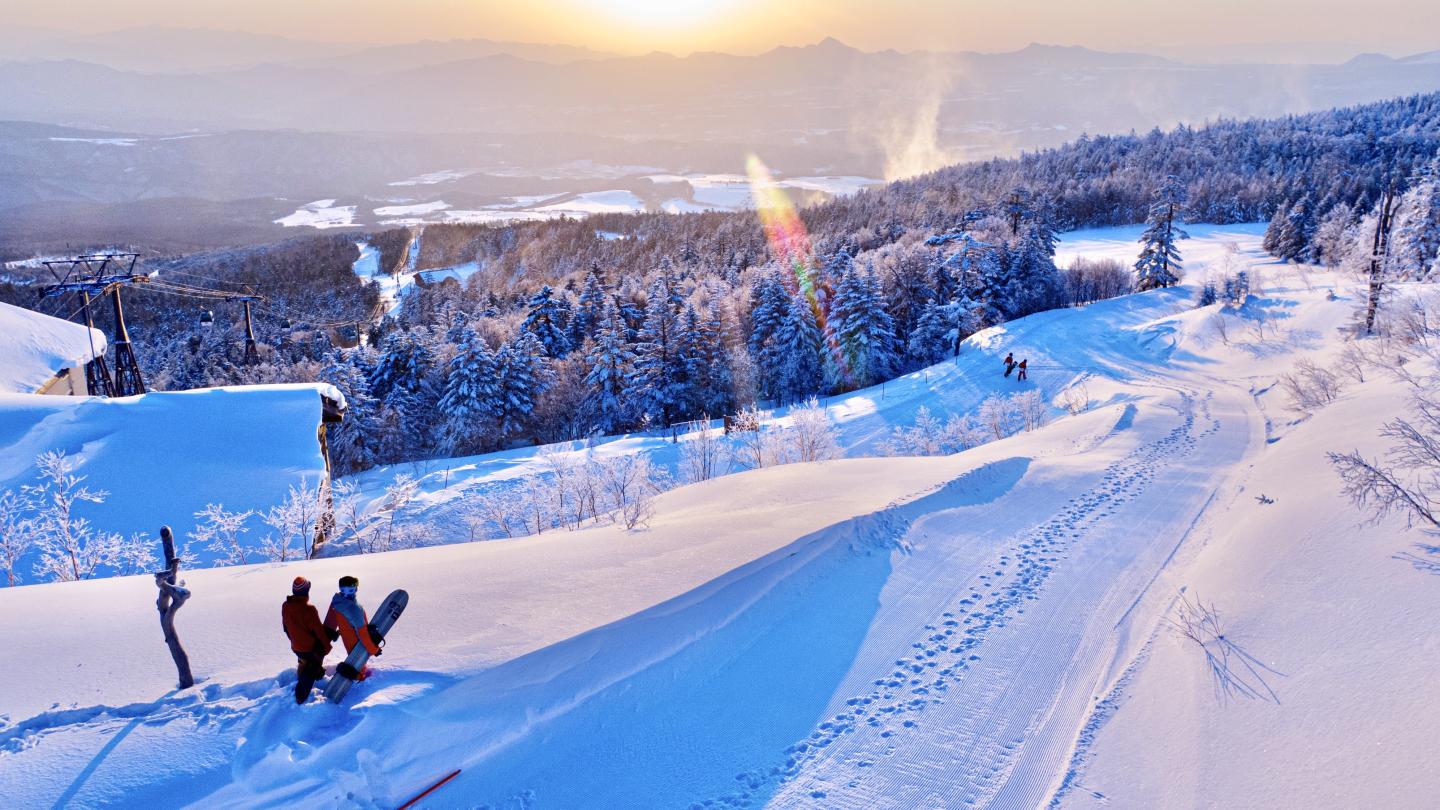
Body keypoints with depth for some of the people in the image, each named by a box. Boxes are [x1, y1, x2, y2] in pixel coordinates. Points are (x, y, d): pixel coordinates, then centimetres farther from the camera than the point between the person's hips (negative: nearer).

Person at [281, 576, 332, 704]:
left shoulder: (285, 607, -9)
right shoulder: (309, 609, -29)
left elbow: (285, 627, 7)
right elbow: (319, 630, -21)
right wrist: (327, 646, -8)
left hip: (296, 646, 6)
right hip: (312, 647, -6)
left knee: (304, 665, 31)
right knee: (311, 671, 12)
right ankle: (301, 697, 11)